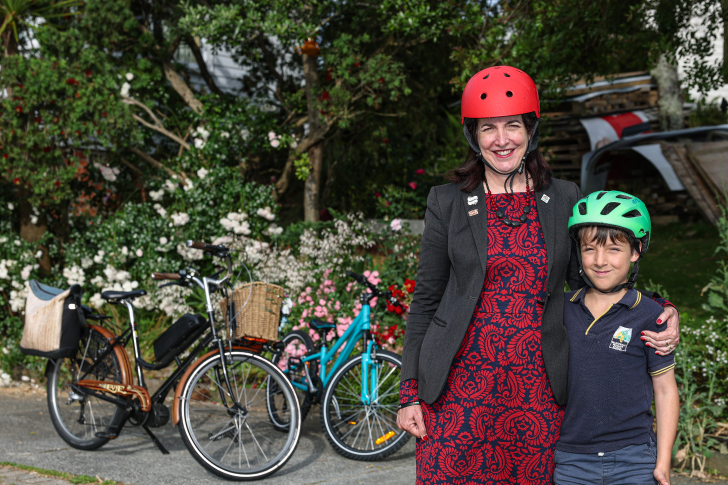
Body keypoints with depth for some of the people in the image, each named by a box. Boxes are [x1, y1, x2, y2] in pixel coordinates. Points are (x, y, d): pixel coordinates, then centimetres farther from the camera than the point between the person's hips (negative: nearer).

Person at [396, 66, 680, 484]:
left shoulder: (564, 200, 7)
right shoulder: (447, 203, 3)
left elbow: (585, 282, 13)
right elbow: (426, 300, 5)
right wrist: (410, 392, 1)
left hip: (538, 394, 1)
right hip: (460, 386, -1)